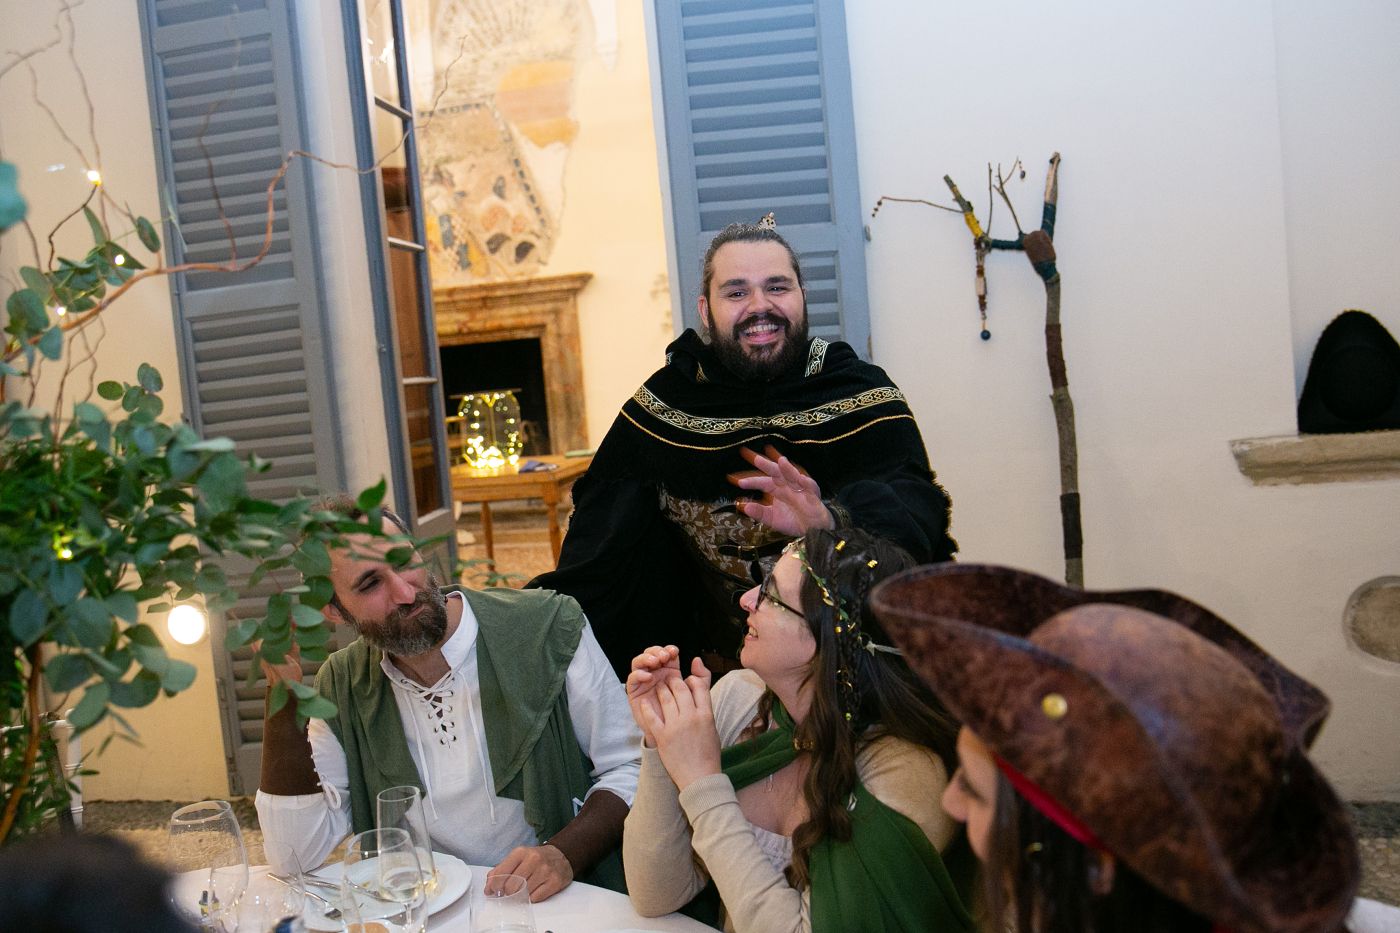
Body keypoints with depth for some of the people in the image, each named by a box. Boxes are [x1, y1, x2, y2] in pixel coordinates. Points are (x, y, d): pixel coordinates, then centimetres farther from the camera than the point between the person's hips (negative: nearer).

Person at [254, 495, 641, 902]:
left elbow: (628, 766, -5)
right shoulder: (343, 687, 1)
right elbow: (298, 856, -6)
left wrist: (564, 854, -23)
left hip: (568, 903, 0)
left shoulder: (549, 628, -10)